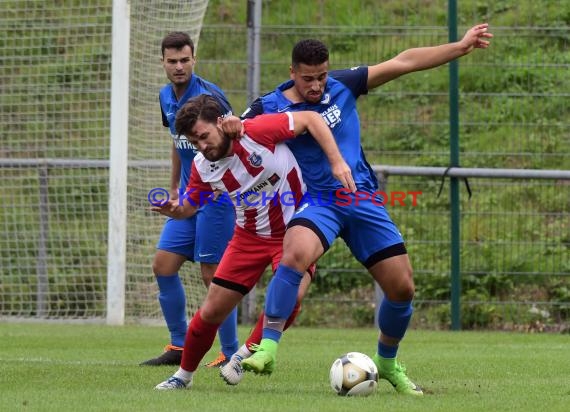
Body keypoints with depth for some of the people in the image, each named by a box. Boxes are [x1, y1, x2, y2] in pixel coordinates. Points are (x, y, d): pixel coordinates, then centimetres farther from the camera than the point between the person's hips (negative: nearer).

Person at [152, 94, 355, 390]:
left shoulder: (256, 132, -24)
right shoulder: (202, 167, -10)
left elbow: (310, 119, -17)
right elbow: (188, 207, 4)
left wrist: (337, 162, -23)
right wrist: (172, 210, -20)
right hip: (249, 237, 4)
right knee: (211, 312, 2)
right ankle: (184, 375, 24)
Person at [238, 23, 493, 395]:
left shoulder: (342, 86, 1)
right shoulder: (271, 108, -5)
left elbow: (404, 62, 5)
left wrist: (461, 46, 4)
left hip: (363, 200, 4)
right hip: (318, 201, -4)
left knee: (403, 287, 2)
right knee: (295, 253, -37)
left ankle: (388, 363, 28)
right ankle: (267, 350, -34)